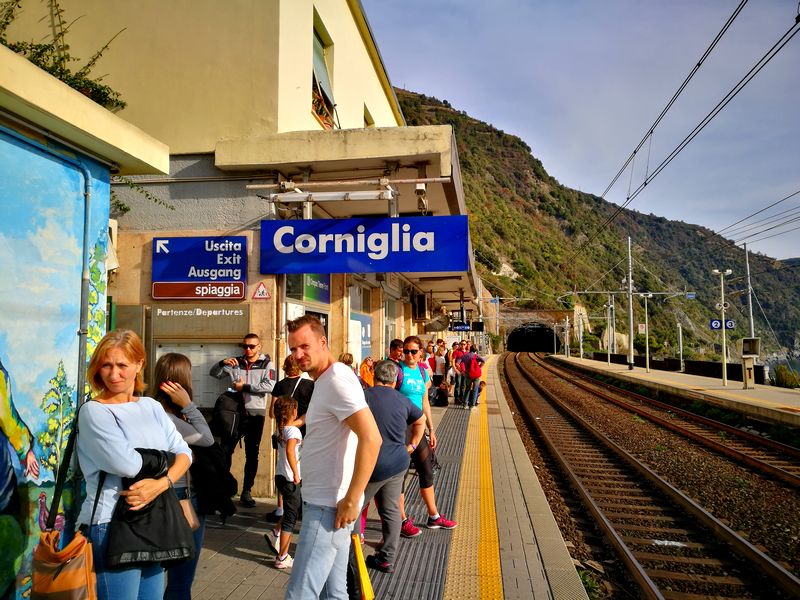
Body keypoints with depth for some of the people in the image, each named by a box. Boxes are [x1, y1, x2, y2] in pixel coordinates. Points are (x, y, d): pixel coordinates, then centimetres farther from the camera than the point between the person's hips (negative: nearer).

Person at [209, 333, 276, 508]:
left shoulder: (267, 364, 0)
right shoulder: (236, 363, 8)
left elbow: (269, 386, -15)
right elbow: (214, 374, 7)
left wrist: (244, 387, -14)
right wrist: (222, 363, -13)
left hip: (255, 414, -2)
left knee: (252, 455, 6)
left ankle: (246, 492, 16)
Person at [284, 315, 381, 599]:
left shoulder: (337, 379, -17)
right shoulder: (326, 380, 15)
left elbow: (371, 439, -26)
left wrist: (351, 500, -24)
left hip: (329, 506, -10)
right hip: (324, 501, 10)